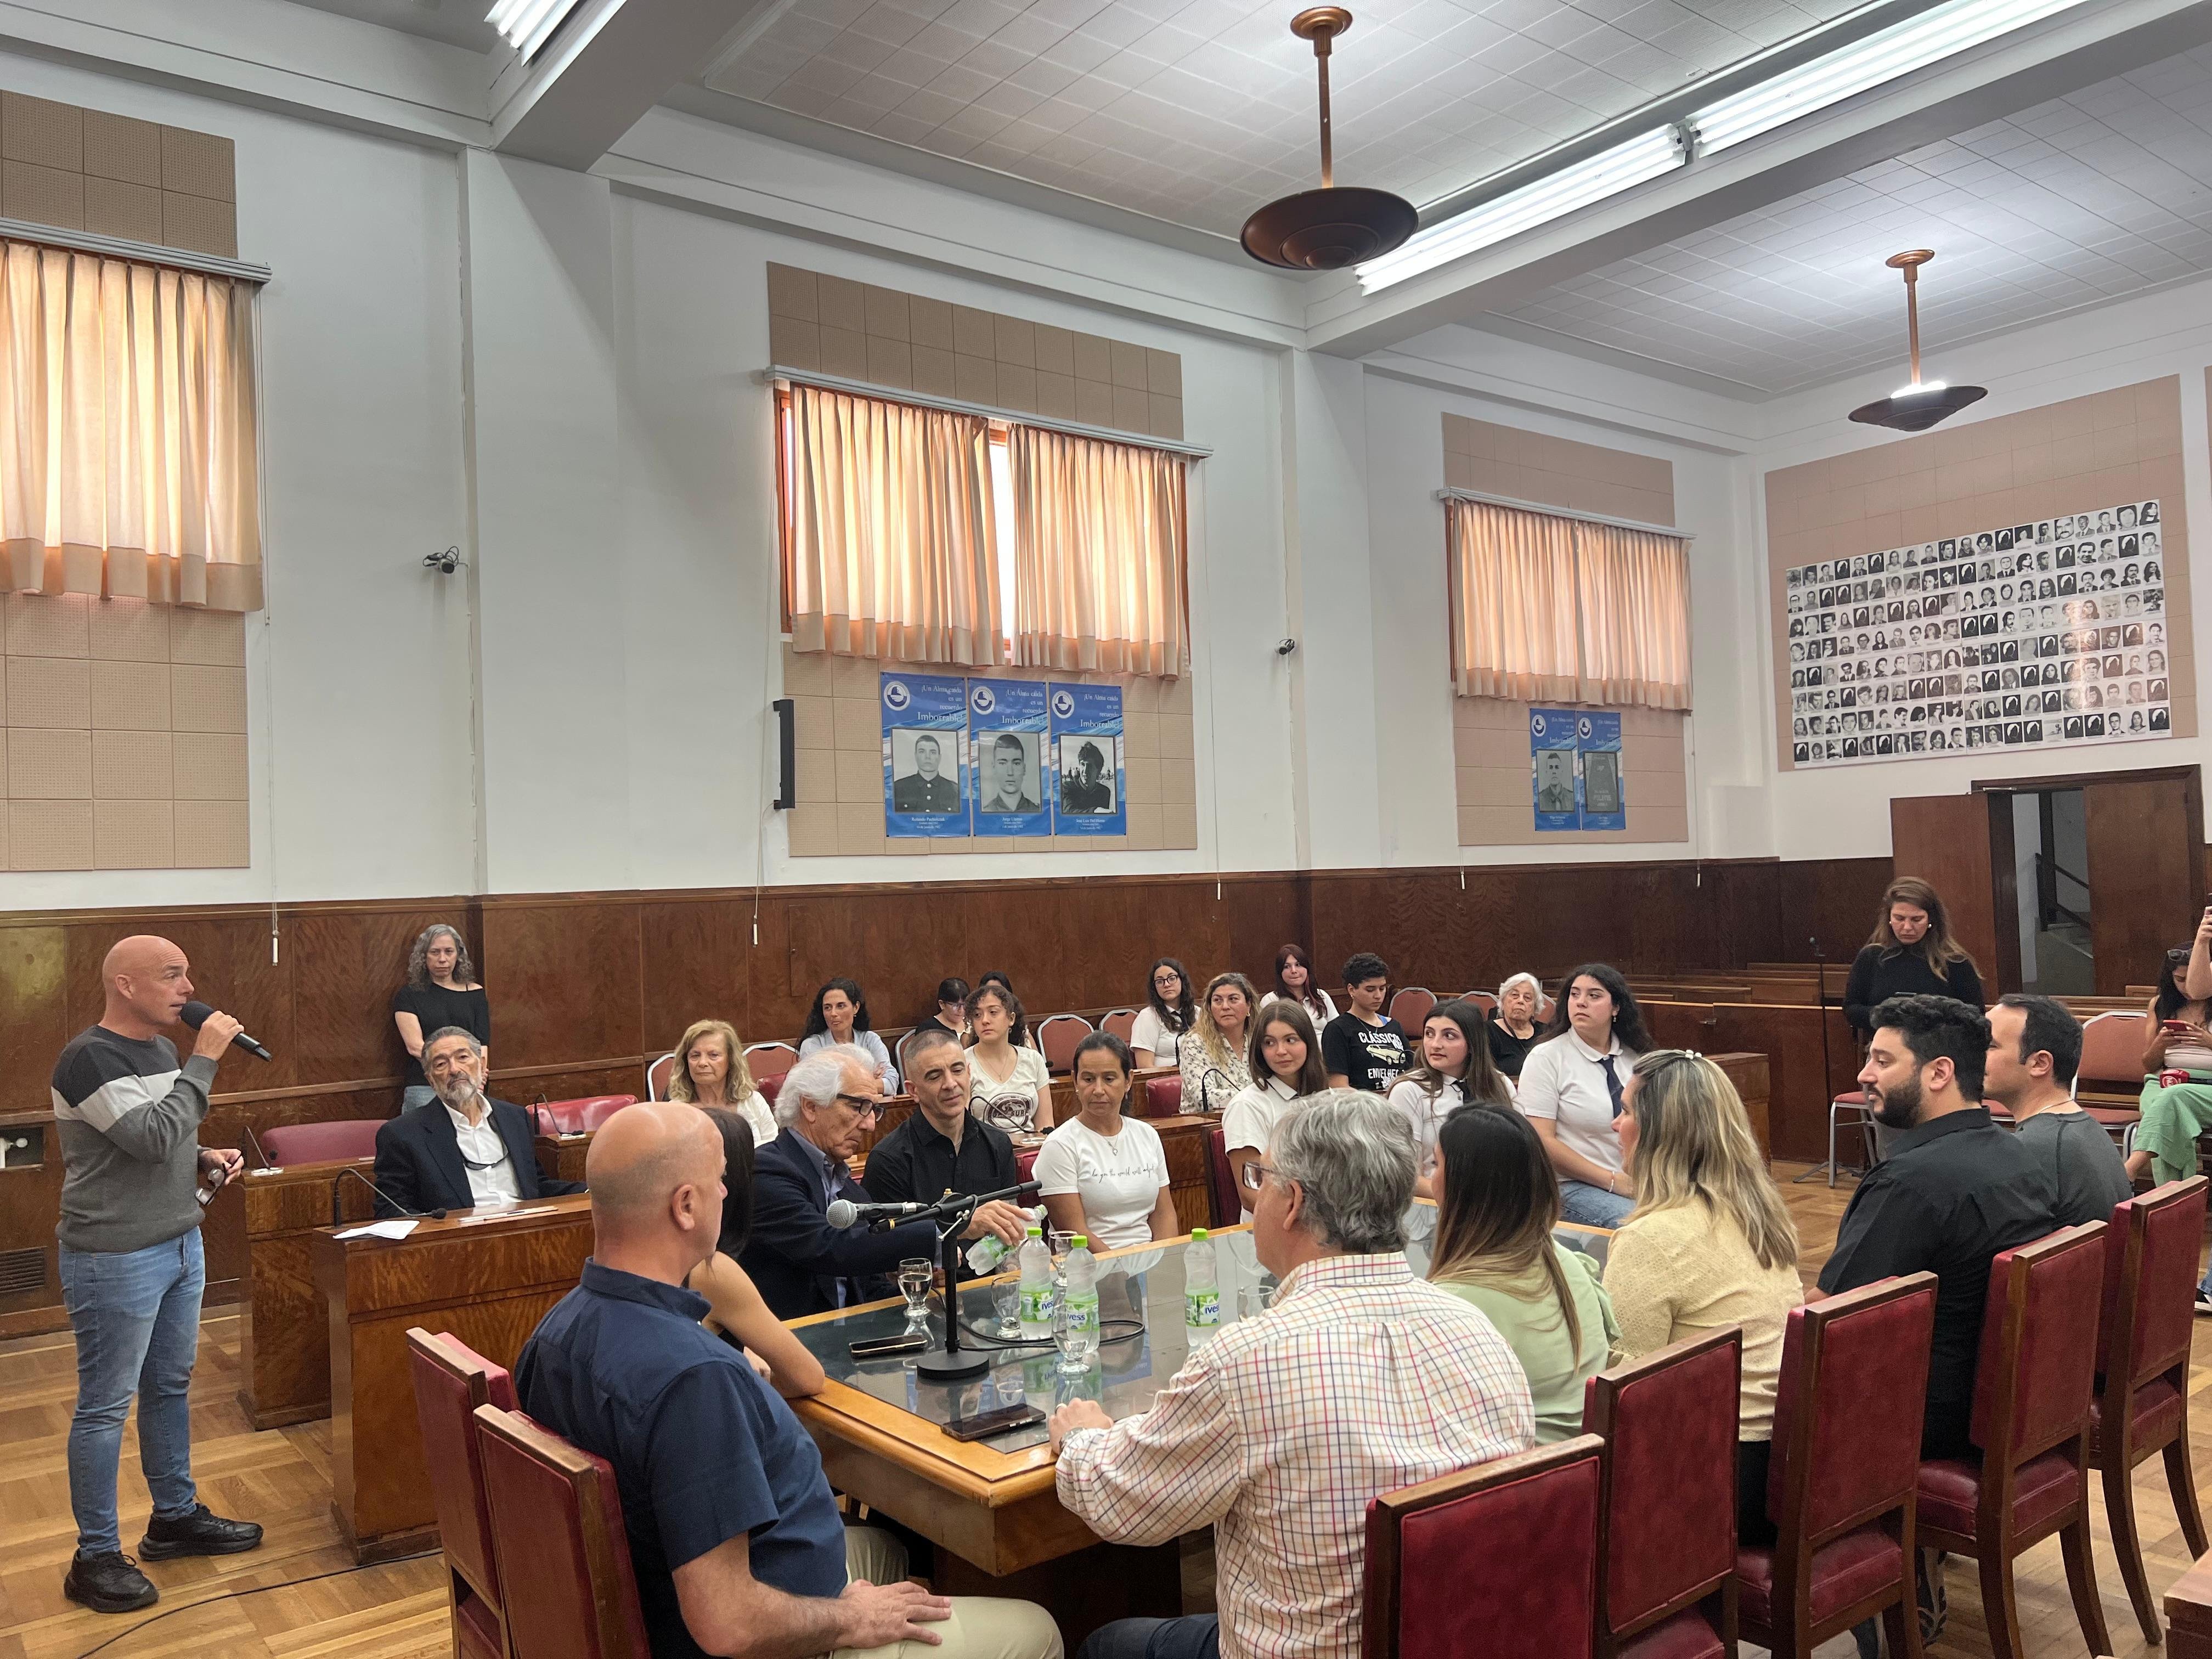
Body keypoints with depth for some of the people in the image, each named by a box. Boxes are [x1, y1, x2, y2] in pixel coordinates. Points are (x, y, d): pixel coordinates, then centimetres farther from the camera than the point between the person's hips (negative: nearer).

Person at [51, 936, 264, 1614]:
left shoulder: (162, 1050, 8)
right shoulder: (88, 1059, -17)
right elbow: (151, 1136, -26)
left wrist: (205, 1159, 3)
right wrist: (205, 1060, -22)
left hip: (180, 1244, 8)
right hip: (114, 1259, -8)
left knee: (171, 1387, 18)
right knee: (105, 1405, 3)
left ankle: (176, 1516, 32)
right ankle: (95, 1558, 15)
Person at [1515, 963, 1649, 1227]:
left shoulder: (1634, 1057, 10)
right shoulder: (1546, 1057, -5)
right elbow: (1542, 1142, -11)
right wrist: (1613, 1181, -12)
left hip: (1635, 1182, 5)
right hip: (1573, 1187, -5)